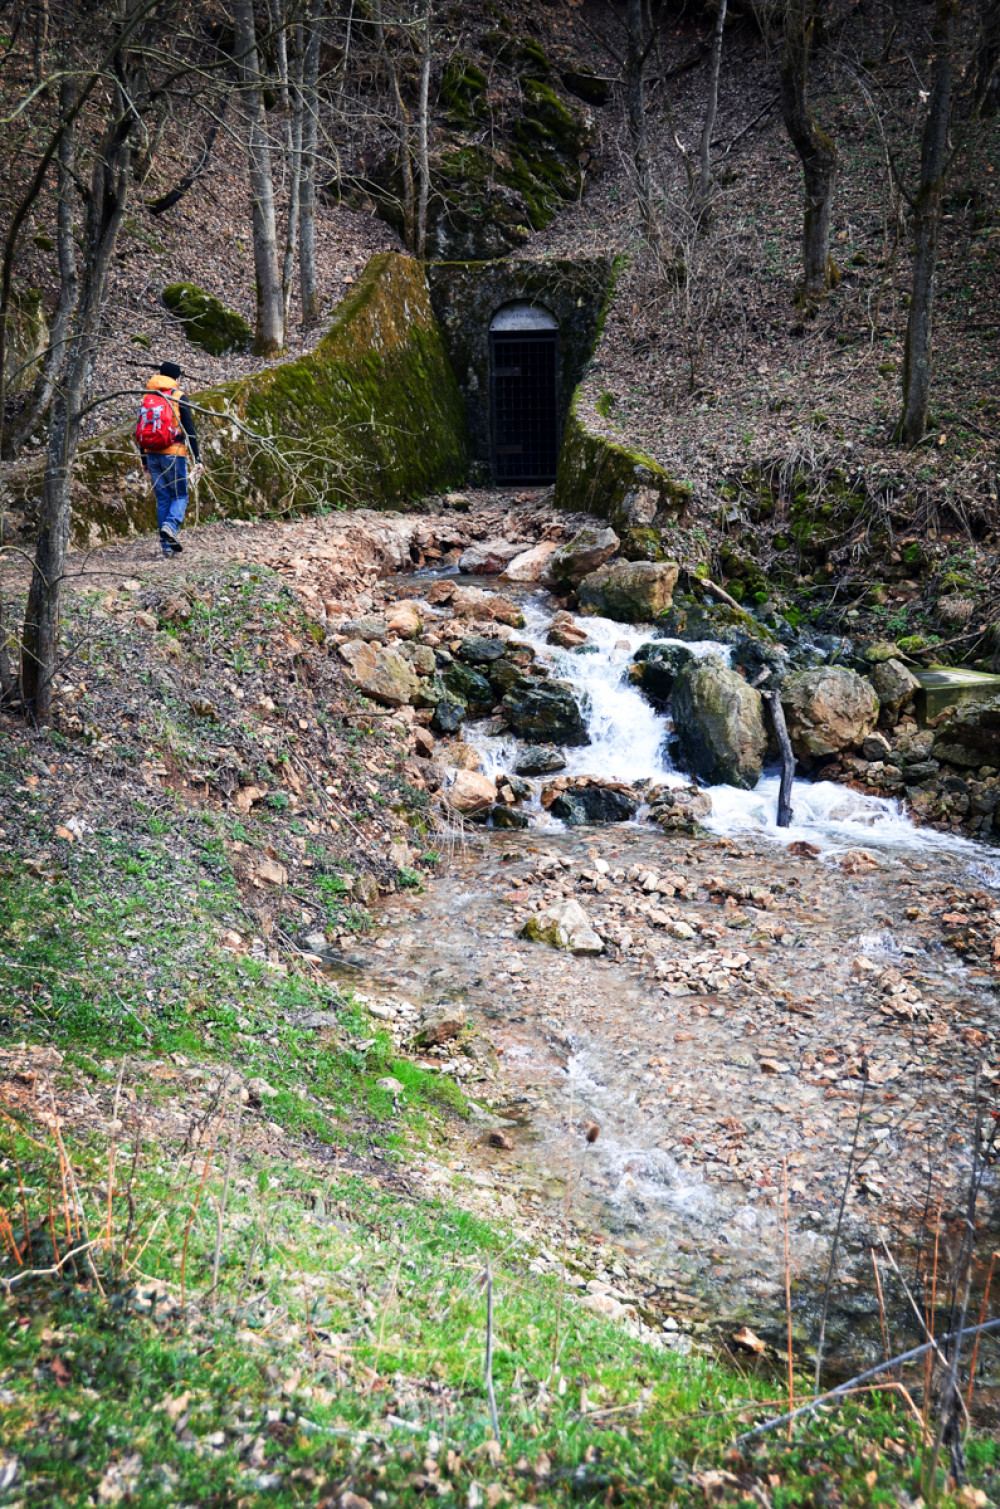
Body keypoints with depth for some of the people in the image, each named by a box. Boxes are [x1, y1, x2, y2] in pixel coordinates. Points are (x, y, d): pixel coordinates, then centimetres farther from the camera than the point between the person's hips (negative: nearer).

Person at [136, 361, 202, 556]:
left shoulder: (147, 397, 12)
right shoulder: (179, 397, -3)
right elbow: (189, 430, -8)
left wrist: (144, 460, 19)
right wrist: (197, 458, -6)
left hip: (152, 455, 4)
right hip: (174, 454, -4)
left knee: (162, 499, 9)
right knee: (180, 496, 6)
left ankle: (167, 545, 6)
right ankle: (171, 526, -23)